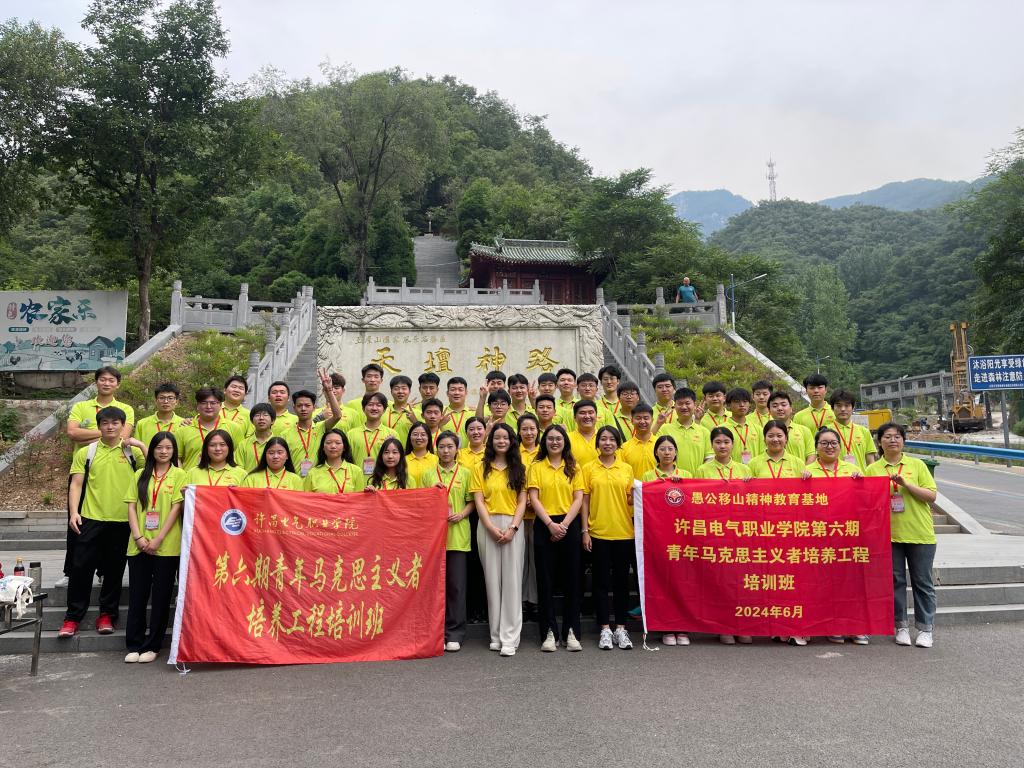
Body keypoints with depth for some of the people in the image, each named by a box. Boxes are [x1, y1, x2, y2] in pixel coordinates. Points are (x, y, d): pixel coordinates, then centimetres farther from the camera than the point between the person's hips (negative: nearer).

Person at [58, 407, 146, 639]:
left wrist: (141, 445, -12)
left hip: (122, 521, 0)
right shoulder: (86, 452, 7)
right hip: (91, 519, 0)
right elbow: (76, 484, 4)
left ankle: (107, 615, 20)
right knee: (81, 567, 0)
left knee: (114, 570, 7)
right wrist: (74, 512, -8)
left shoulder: (132, 452, 6)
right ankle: (73, 617, 12)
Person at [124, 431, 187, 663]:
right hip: (139, 545, 3)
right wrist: (139, 537, -7)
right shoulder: (141, 475, 12)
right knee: (137, 595, 7)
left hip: (166, 546, -3)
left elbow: (176, 508, -6)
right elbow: (132, 507, 6)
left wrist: (158, 539, -12)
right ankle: (134, 645, 17)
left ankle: (152, 645, 13)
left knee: (161, 596, 3)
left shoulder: (179, 475, 2)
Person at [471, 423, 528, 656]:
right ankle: (496, 635, 12)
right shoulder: (481, 468, 8)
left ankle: (510, 637, -1)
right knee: (492, 580, 2)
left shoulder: (518, 469, 10)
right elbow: (478, 501, 1)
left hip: (512, 526, 0)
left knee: (512, 580, -4)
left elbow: (522, 501, 5)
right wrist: (491, 528, -11)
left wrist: (512, 528, -9)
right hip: (488, 526, 0)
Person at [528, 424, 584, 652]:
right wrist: (550, 524, -13)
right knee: (545, 579, 2)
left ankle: (571, 632, 13)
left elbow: (579, 499, 2)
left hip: (569, 526, 1)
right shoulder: (536, 467, 5)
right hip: (544, 527, -1)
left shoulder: (573, 468, 9)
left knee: (571, 579, 4)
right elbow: (533, 499, -2)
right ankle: (549, 632, 10)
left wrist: (564, 524, -10)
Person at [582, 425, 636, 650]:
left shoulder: (627, 469, 8)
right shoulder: (588, 469, 3)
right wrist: (585, 531, -4)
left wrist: (636, 495, -11)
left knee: (622, 580, 8)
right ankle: (605, 629, 13)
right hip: (598, 533, -1)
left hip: (623, 532, 2)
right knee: (601, 581, 4)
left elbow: (632, 500, 12)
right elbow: (584, 501, 2)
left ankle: (621, 628, 18)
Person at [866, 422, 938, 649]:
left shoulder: (917, 465, 4)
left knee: (922, 582, 6)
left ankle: (925, 628, 16)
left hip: (919, 534, -1)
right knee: (895, 581, 7)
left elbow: (931, 495, -3)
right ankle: (901, 626, 18)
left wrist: (906, 484, -13)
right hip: (888, 534, 1)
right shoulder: (872, 470, 6)